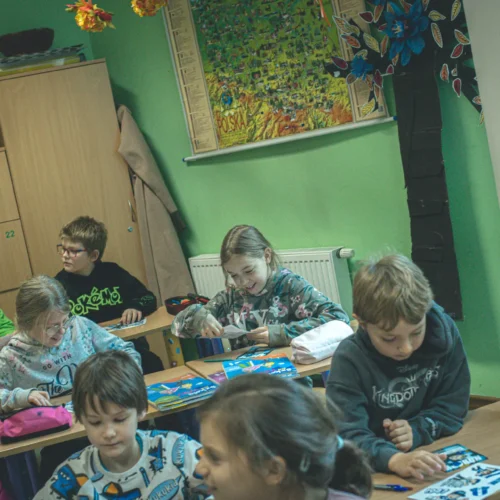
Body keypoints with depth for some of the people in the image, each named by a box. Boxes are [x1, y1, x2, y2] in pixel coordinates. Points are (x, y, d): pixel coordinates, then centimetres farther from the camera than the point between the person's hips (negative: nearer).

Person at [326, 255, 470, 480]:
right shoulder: (350, 359, -19)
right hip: (376, 470, -3)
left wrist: (418, 430, -19)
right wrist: (395, 460, -44)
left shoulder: (444, 331, -8)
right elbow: (348, 434, -27)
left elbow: (454, 405, -1)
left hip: (435, 452, 3)